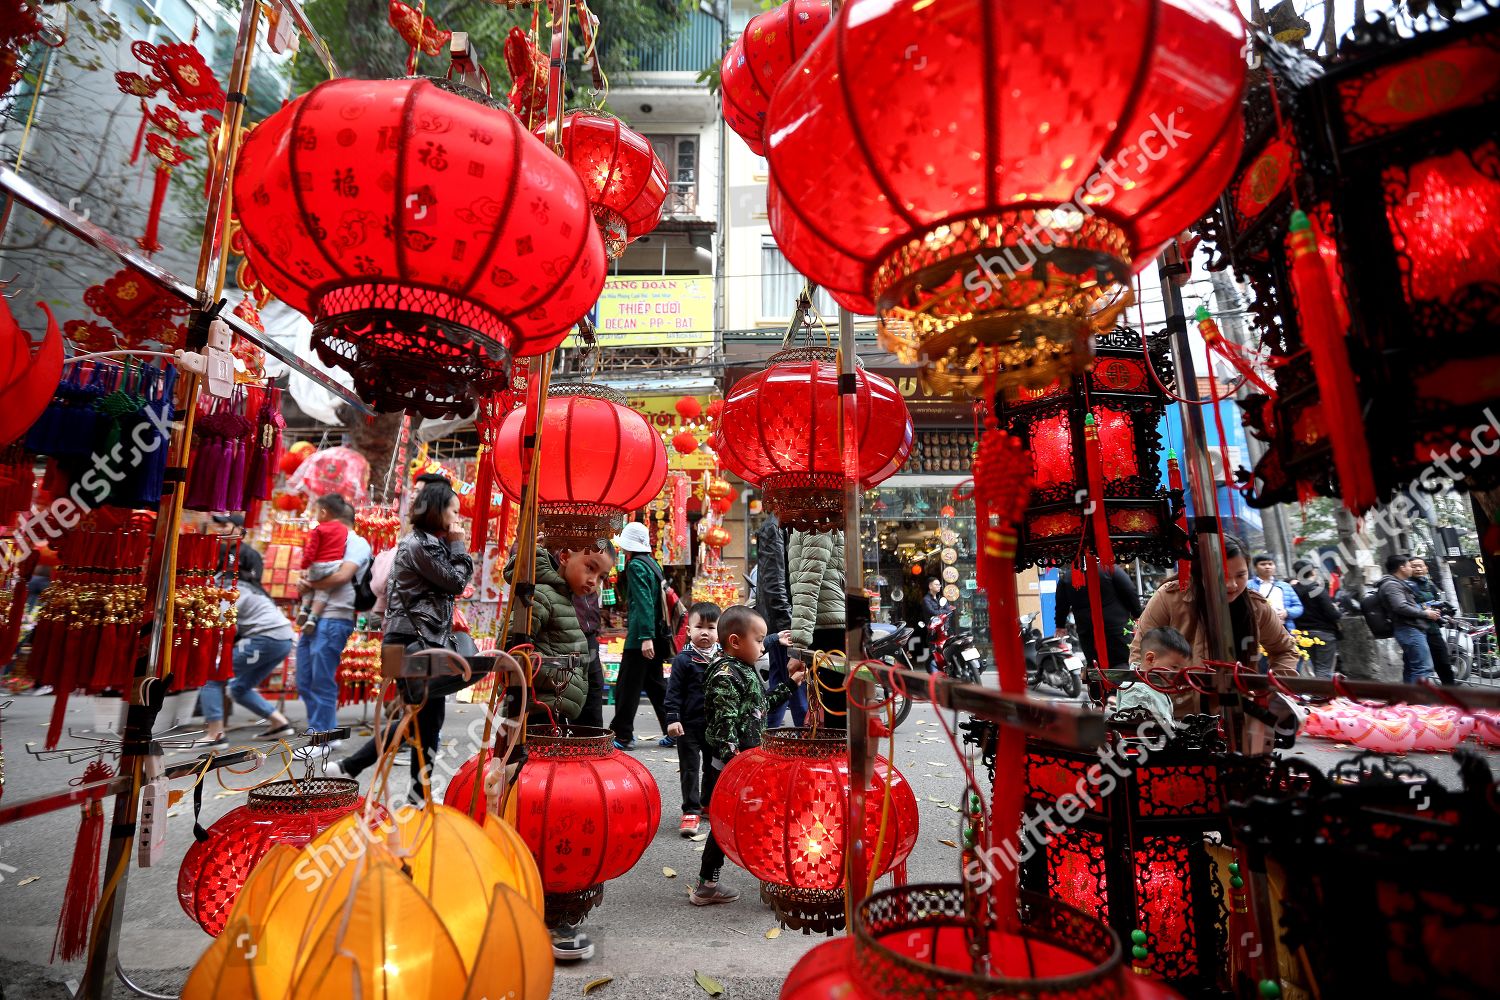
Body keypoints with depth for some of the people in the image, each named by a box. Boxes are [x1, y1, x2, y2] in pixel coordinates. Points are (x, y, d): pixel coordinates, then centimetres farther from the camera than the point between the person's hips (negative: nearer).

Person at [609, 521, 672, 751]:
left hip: (640, 637, -9)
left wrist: (645, 637, -25)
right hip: (656, 634, 9)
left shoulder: (636, 566, -11)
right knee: (655, 684, 15)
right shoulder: (652, 563, 14)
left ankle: (622, 736, 6)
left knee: (627, 686, 0)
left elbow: (643, 603, -20)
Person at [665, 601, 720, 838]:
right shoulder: (683, 659, -10)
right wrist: (672, 719, -16)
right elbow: (674, 691, -9)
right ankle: (691, 811, 12)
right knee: (690, 769, 3)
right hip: (689, 725, -4)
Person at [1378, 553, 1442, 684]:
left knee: (1411, 669, 11)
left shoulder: (1397, 583, 24)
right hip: (1410, 630, -11)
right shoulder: (1391, 585, -11)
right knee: (1424, 669, -15)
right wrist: (1425, 614, -12)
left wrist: (1424, 609, 16)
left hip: (1411, 630, 11)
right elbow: (1401, 607, -23)